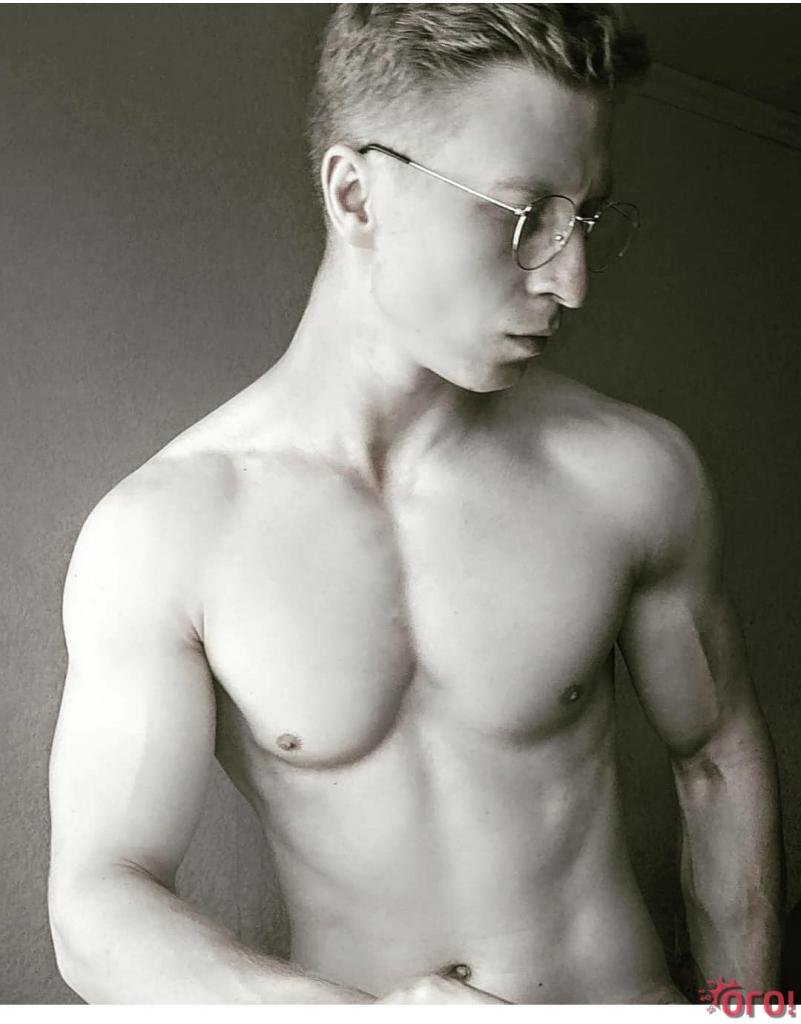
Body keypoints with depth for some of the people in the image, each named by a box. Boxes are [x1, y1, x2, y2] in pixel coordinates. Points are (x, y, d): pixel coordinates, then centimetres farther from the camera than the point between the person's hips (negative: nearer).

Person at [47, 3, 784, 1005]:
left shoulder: (635, 472, -13)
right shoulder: (159, 535, -18)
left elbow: (719, 757, 0)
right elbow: (98, 907, -19)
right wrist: (365, 1013, -35)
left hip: (619, 988, 2)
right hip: (340, 994, -1)